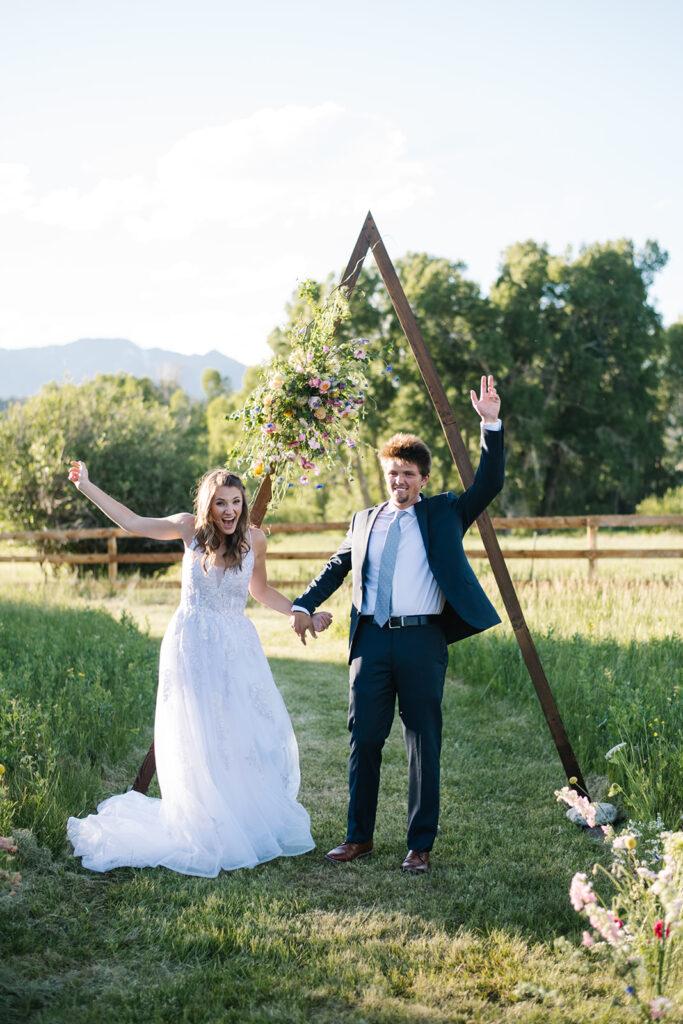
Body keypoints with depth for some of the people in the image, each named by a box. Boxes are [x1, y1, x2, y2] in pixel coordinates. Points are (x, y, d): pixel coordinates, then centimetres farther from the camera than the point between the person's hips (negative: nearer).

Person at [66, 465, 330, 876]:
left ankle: (252, 825, 17)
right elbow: (133, 523, 9)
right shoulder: (190, 527, -4)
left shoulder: (254, 538, -1)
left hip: (238, 646, 2)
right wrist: (87, 486, 11)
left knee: (250, 735, -2)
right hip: (193, 645, -1)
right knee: (200, 741, 2)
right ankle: (214, 839, 13)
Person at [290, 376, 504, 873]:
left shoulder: (444, 514, 8)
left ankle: (421, 845, 11)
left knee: (424, 744, 2)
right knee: (364, 739, 6)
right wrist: (304, 605, 14)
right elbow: (337, 566, 26)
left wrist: (491, 425, -12)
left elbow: (489, 483, -2)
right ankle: (359, 836, 20)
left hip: (422, 640, -3)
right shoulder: (364, 521, 18)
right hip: (372, 640, 3)